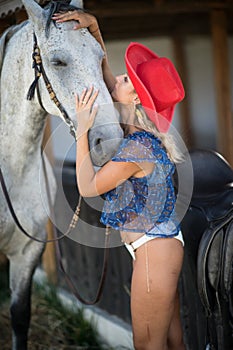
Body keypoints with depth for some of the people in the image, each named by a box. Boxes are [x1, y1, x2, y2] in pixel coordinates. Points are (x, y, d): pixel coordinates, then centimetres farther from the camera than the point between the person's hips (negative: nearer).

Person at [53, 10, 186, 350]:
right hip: (165, 245, 9)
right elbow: (104, 73, 13)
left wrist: (82, 130, -16)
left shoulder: (137, 146, -23)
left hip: (153, 249, -9)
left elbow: (88, 187, -15)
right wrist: (93, 26, 6)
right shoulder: (142, 129, 2)